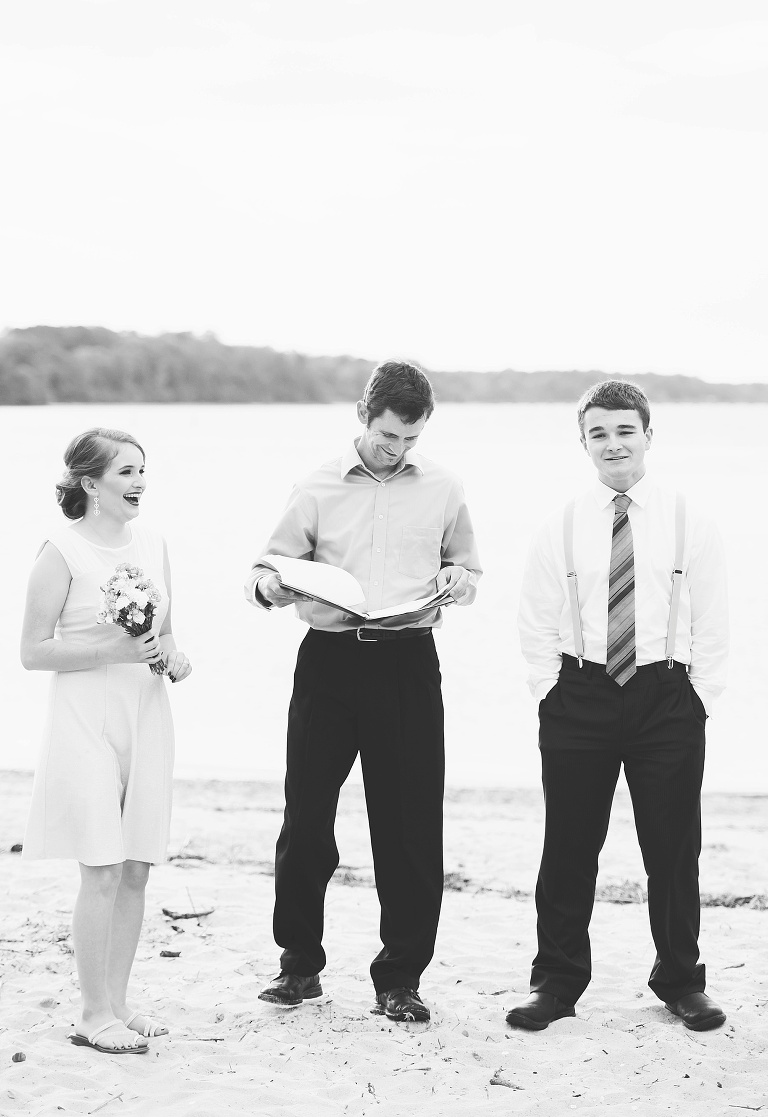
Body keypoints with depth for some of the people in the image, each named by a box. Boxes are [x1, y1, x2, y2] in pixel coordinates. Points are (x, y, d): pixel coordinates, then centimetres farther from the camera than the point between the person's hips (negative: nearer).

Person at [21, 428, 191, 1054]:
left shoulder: (152, 545, 9)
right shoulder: (63, 552, -9)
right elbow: (34, 652, -9)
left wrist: (172, 656, -1)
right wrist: (113, 649, -18)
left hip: (146, 718, 6)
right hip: (87, 720, -6)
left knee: (136, 871, 7)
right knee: (103, 873, -6)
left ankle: (117, 1001, 18)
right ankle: (94, 1016, 4)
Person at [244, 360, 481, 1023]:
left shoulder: (442, 490, 9)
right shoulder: (319, 489, 6)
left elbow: (468, 572, 21)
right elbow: (273, 566, 8)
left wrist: (457, 580, -2)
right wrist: (268, 586, -15)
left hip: (409, 663, 0)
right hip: (328, 660, 0)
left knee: (410, 824, 1)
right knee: (306, 817, 1)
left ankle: (400, 979, 11)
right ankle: (299, 964, 17)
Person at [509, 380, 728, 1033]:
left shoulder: (690, 526, 2)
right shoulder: (561, 530, 3)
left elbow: (711, 624, 4)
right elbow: (537, 623, 7)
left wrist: (700, 697, -2)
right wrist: (552, 692, 0)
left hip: (668, 700, 0)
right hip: (579, 699, 1)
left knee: (674, 850, 6)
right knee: (568, 849, 4)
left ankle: (681, 981, 21)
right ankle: (558, 983, 17)